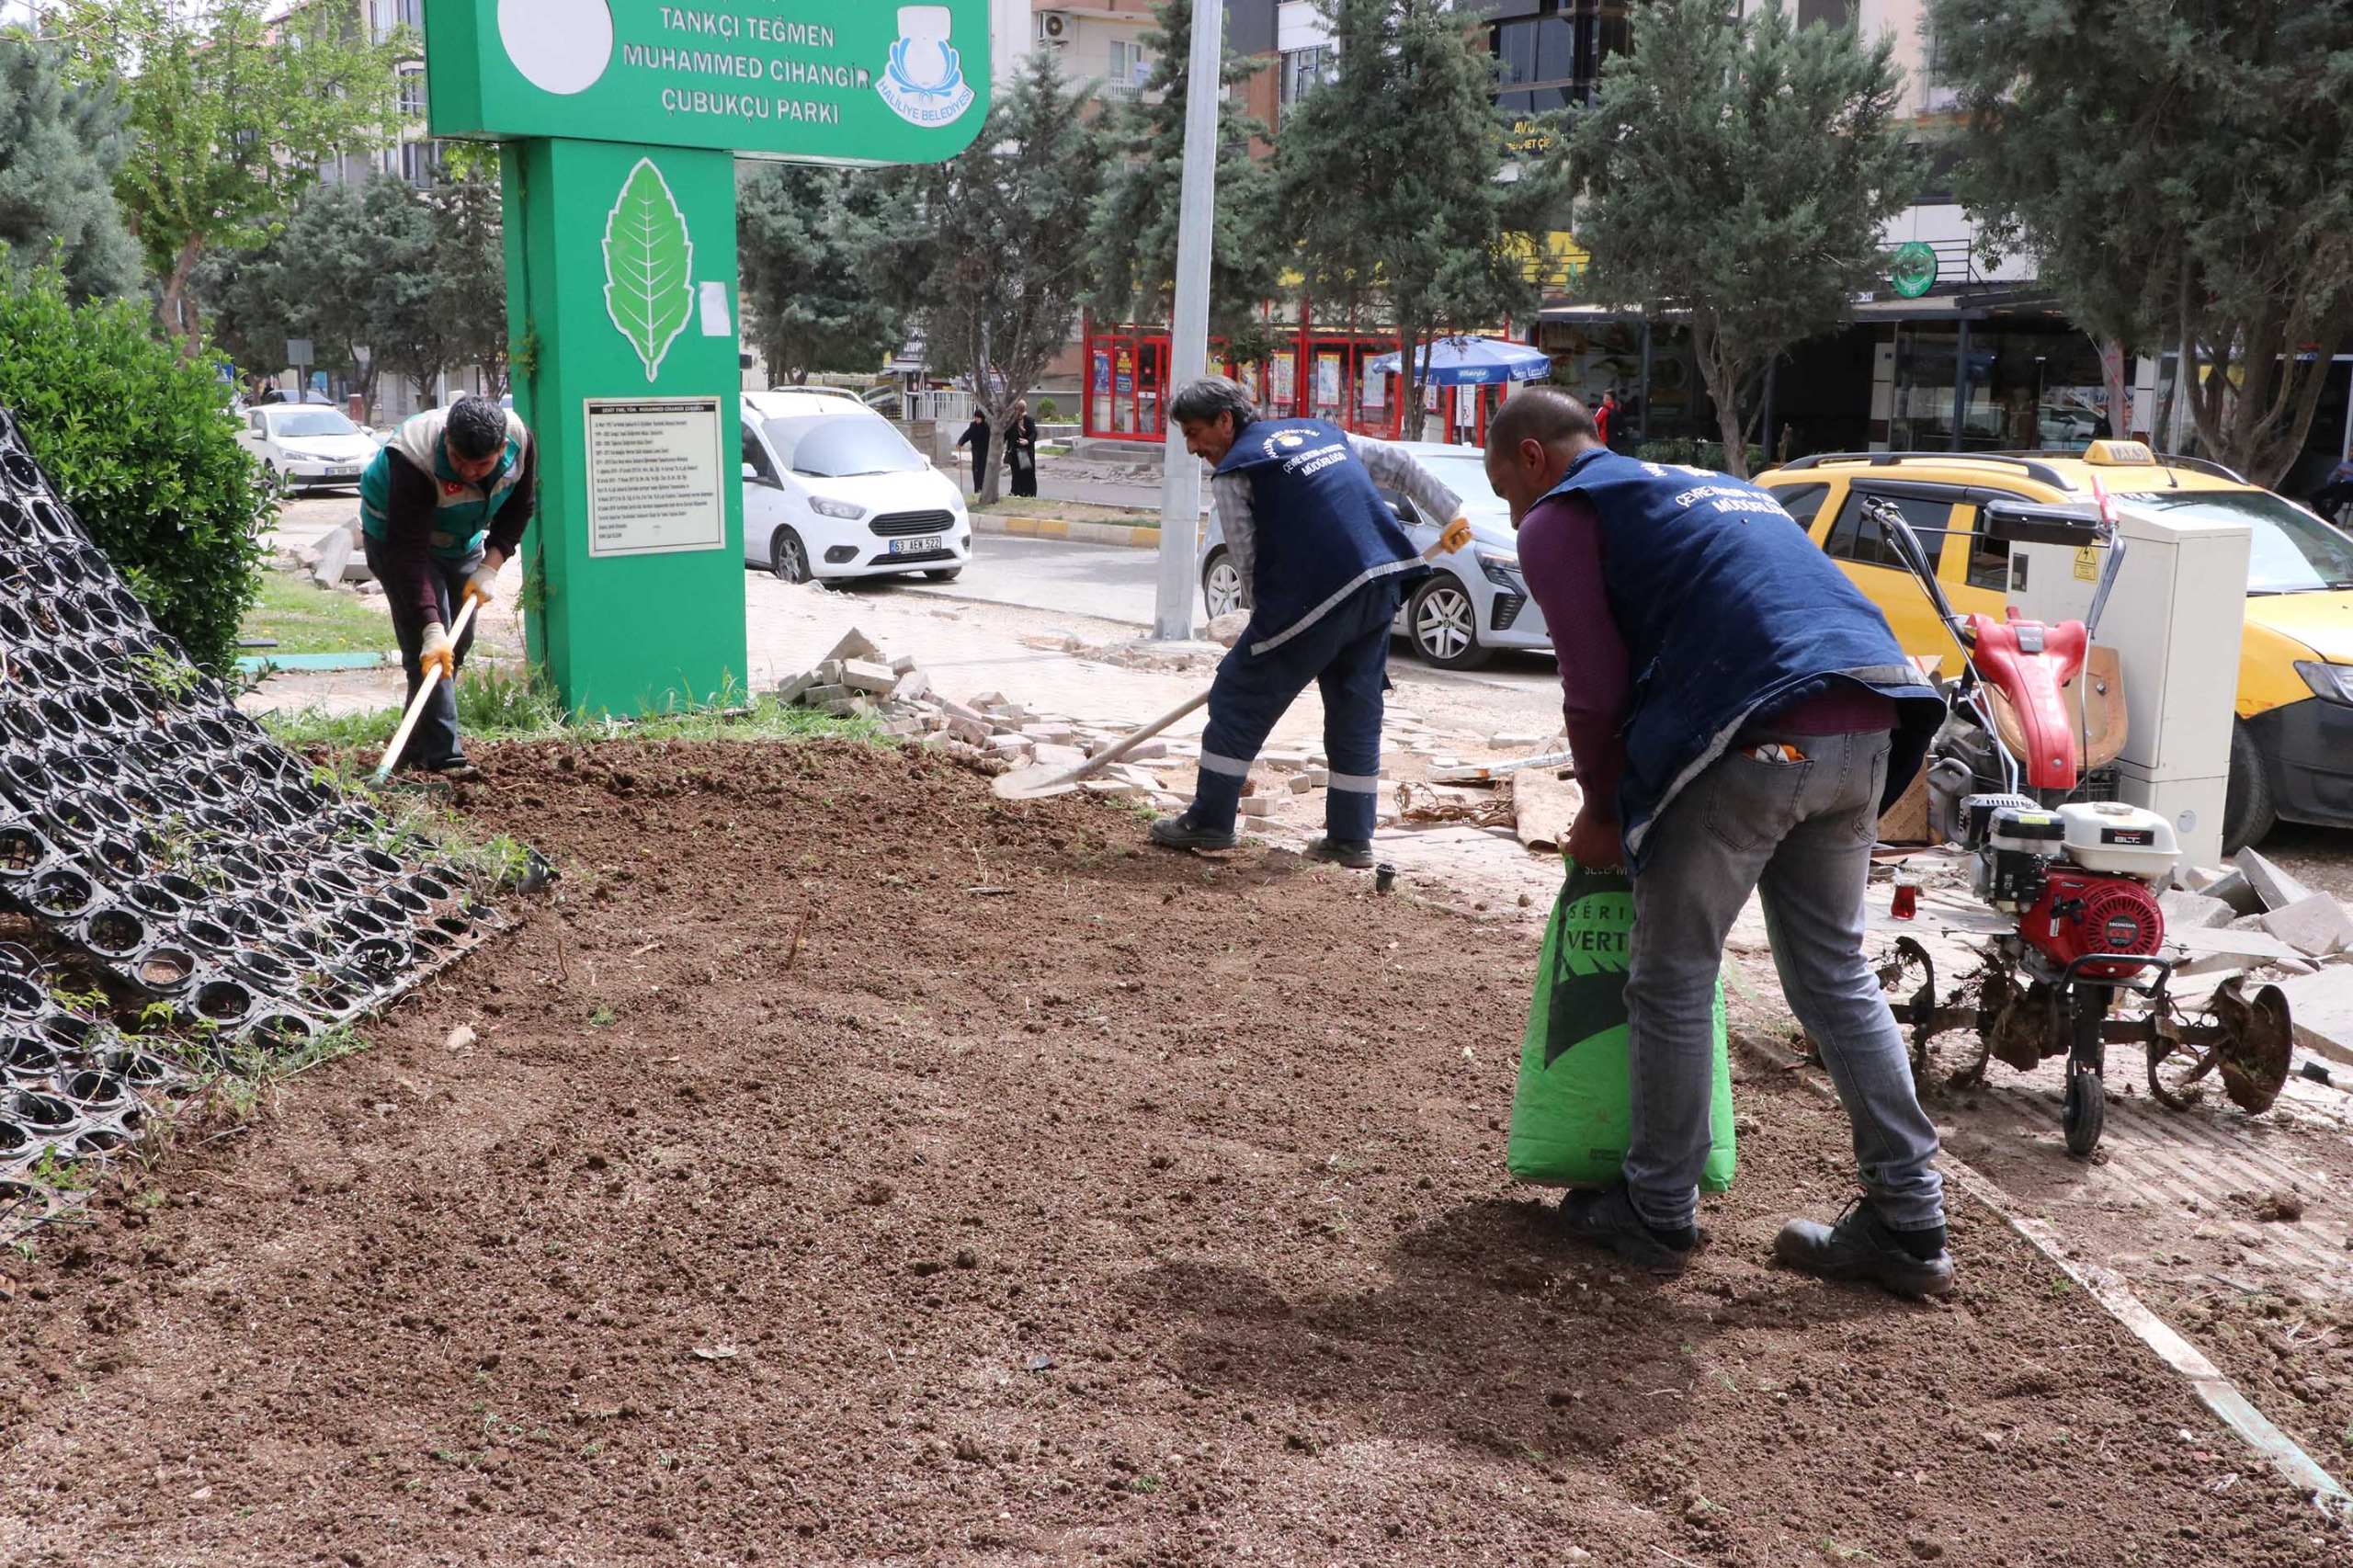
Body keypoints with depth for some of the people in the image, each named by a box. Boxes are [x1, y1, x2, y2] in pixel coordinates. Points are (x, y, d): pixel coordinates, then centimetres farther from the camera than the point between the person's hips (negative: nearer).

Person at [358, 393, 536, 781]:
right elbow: (408, 551, -41)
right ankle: (443, 756, -16)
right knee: (427, 649, -17)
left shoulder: (519, 440, -25)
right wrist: (432, 628, -47)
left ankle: (416, 744, 23)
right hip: (396, 536, -6)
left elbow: (519, 508, -6)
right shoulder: (413, 457, -40)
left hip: (462, 541, 6)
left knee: (459, 642, 10)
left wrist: (489, 568, -17)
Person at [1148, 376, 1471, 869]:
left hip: (1314, 597, -7)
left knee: (1239, 698, 6)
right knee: (1357, 709, 15)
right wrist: (1453, 514, 35)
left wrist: (1267, 621, 12)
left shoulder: (1234, 472, 2)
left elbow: (1248, 561, 0)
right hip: (1382, 586, 7)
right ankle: (1351, 839, 18)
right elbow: (1402, 467, 27)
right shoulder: (1322, 431, 23)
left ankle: (1209, 823, 11)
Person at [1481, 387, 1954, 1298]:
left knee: (1671, 980, 8)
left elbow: (1596, 689, 1)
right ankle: (1910, 1224, 20)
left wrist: (1602, 814, 16)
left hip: (1758, 740, -8)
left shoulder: (1559, 521, 9)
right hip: (1871, 726, 8)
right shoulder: (1708, 484, 34)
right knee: (1834, 973, 18)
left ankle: (1658, 1216, 18)